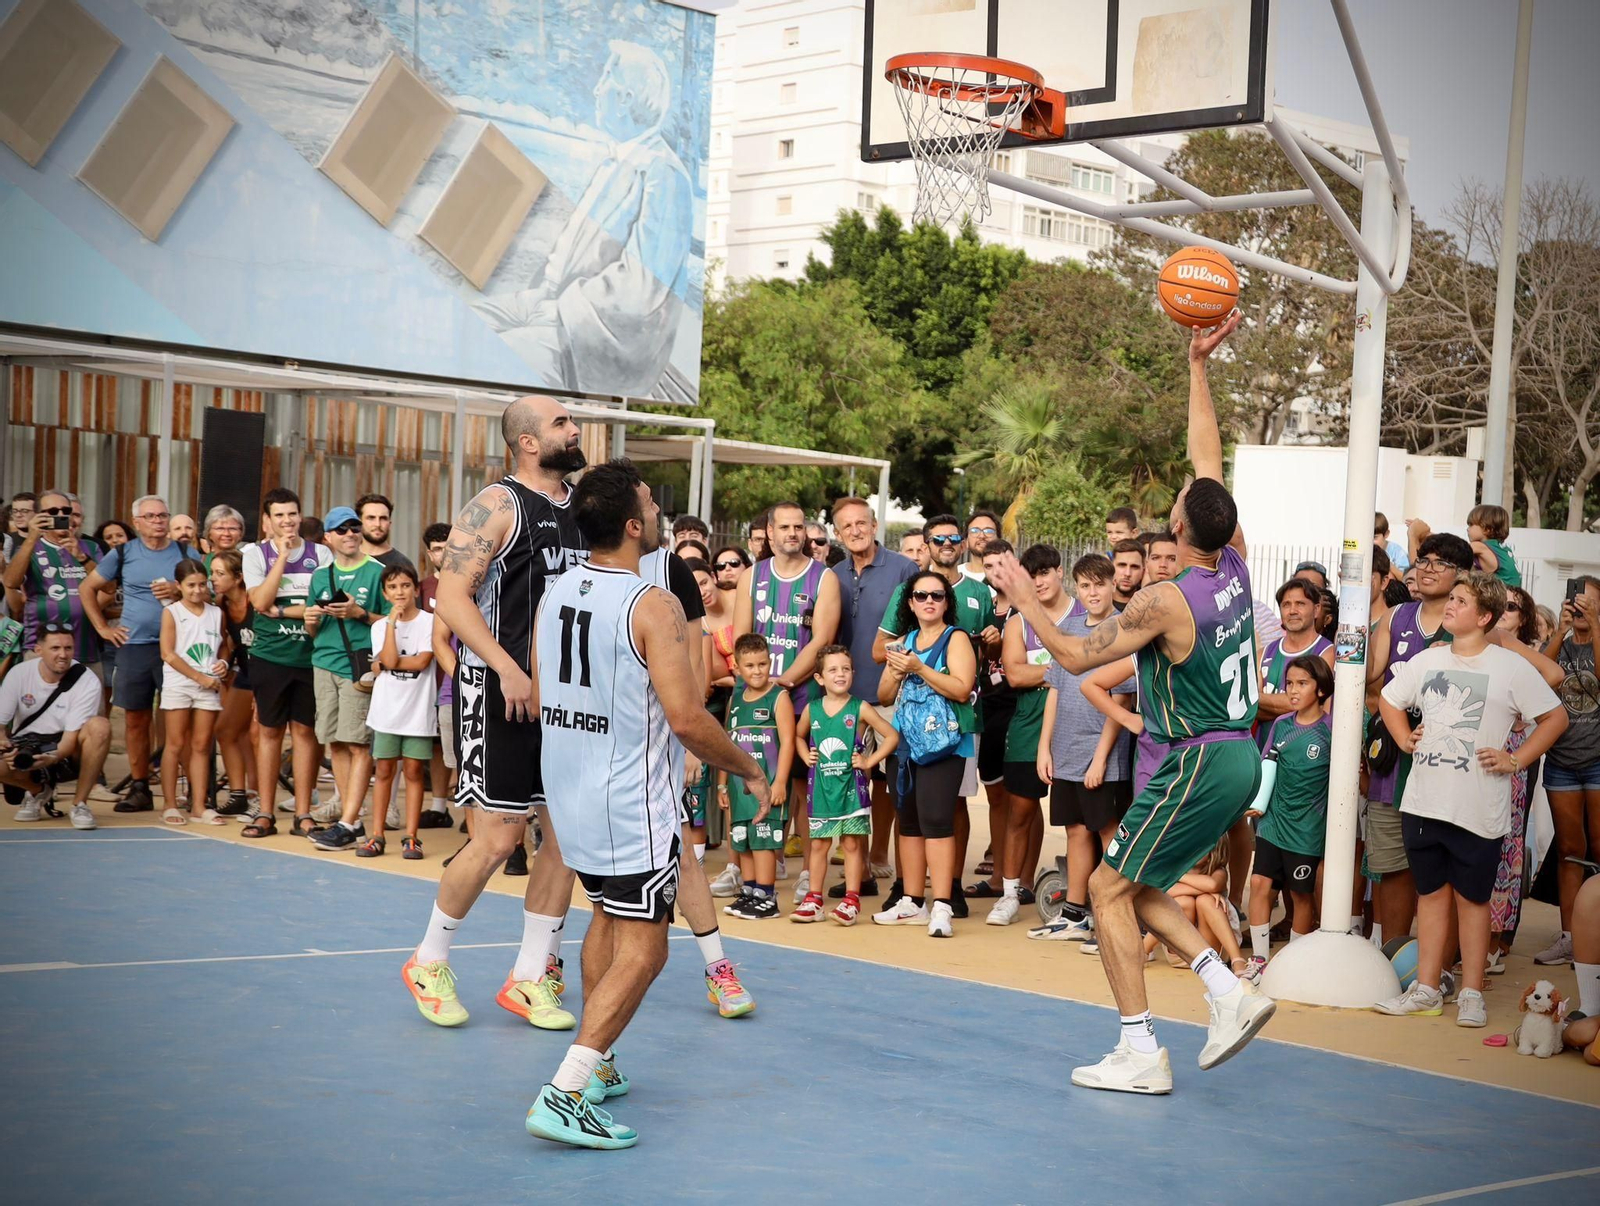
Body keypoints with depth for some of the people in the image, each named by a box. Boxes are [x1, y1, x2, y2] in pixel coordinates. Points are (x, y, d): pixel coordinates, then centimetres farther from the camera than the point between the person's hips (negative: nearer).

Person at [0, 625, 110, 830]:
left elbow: (72, 736, -20)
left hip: (66, 752, -1)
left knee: (100, 726, -33)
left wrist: (52, 757, -41)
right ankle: (38, 790, 3)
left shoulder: (87, 682, -17)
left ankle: (80, 803, -19)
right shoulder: (18, 674, -10)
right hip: (26, 745, 1)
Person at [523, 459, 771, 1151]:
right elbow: (687, 717, -22)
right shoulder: (653, 606, -19)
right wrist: (749, 772, -7)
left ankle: (596, 1066, 31)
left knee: (608, 918, 25)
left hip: (570, 793, 8)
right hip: (632, 805, -8)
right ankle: (564, 1096, -12)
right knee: (642, 949, -3)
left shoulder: (554, 595, 4)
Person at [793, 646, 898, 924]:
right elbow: (798, 735, 24)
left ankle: (851, 901, 4)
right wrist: (806, 757, 8)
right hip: (821, 786, 3)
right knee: (818, 843, 8)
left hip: (851, 787, -3)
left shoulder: (860, 709, -6)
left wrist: (870, 761, -9)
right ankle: (813, 900, 15)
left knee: (852, 842, -1)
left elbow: (892, 736, -6)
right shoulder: (812, 709, 5)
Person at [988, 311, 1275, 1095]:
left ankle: (1141, 1053, -2)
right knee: (1136, 887, 18)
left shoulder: (1166, 601, -19)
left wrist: (1023, 599, 3)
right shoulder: (1235, 564, 0)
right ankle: (1231, 995, 8)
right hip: (1238, 759, 8)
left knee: (1109, 889, 0)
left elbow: (1077, 656, -10)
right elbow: (1208, 457, 10)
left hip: (1201, 763, -8)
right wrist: (1199, 365, 12)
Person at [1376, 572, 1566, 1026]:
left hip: (1478, 810, -4)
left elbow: (1555, 717, -2)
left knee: (1471, 898, 4)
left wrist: (1515, 759, -7)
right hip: (1423, 802, 4)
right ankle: (1426, 989, 18)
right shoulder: (1427, 660, 8)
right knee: (1431, 893, 11)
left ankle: (1472, 994, 13)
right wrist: (1404, 739, 10)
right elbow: (1388, 699, 24)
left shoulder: (1511, 667, -5)